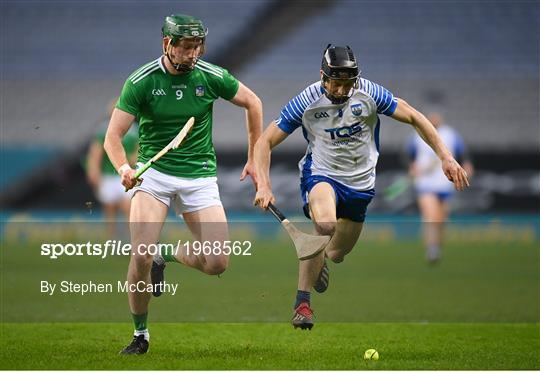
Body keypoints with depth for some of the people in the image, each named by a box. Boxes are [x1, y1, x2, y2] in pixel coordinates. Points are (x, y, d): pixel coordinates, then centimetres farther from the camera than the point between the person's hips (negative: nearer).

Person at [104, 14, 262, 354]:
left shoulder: (211, 76, -3)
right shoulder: (141, 81, -8)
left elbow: (253, 103, 13)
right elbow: (113, 136, -8)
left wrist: (254, 158, 14)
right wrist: (123, 167, -29)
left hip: (199, 176, 2)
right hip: (153, 172, -2)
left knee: (217, 263, -11)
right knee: (141, 255, -21)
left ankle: (169, 257, 22)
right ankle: (140, 335, -1)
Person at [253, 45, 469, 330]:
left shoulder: (369, 93, -13)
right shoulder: (306, 101, -16)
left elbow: (414, 118, -4)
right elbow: (266, 141, -11)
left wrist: (445, 156, -12)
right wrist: (263, 185, -24)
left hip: (360, 181, 3)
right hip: (321, 175, -3)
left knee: (336, 254, 11)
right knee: (325, 224, -36)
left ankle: (318, 261, 52)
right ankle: (302, 302, -24)